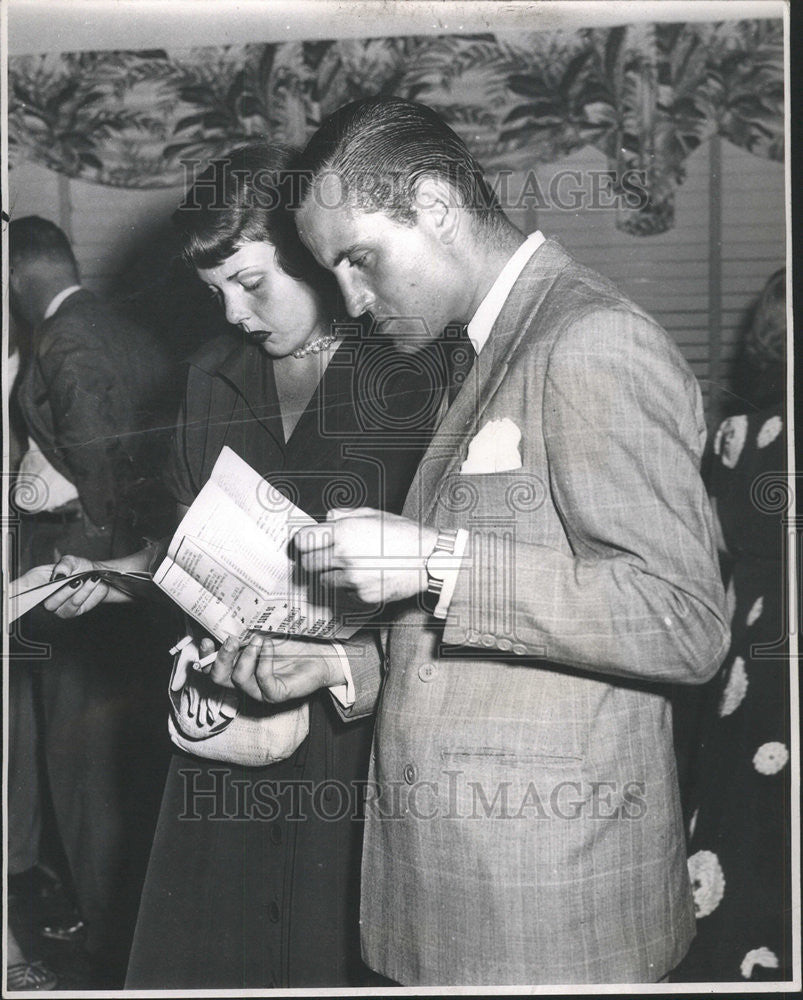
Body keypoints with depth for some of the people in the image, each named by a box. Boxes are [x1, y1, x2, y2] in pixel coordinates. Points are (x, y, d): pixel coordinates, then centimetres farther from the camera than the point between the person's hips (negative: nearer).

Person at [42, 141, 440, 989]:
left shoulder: (403, 382, -7)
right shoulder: (214, 378, 10)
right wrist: (106, 577, 3)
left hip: (353, 723, -4)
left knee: (336, 949, 3)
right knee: (207, 949, 9)